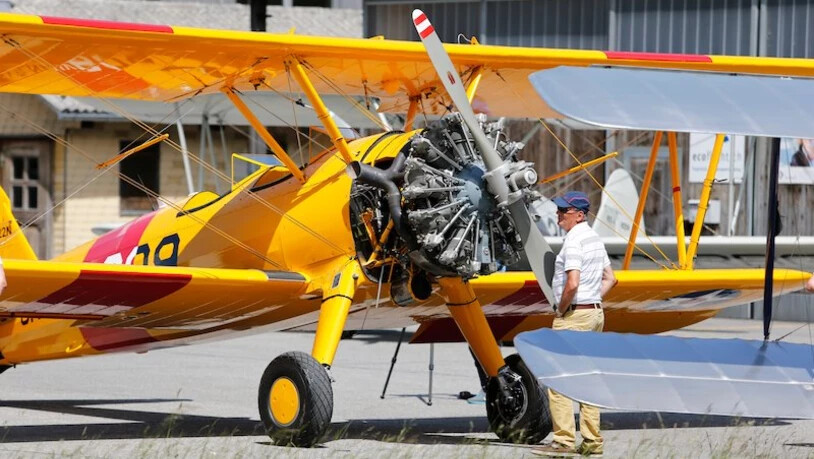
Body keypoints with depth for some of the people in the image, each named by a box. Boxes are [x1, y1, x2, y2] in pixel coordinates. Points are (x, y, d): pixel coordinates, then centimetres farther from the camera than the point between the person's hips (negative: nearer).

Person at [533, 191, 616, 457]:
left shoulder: (574, 240, -17)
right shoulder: (594, 238, 13)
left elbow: (572, 283, -26)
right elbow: (609, 279, 20)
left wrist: (561, 309, -12)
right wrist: (592, 302, 14)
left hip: (573, 315, -10)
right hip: (595, 313, 10)